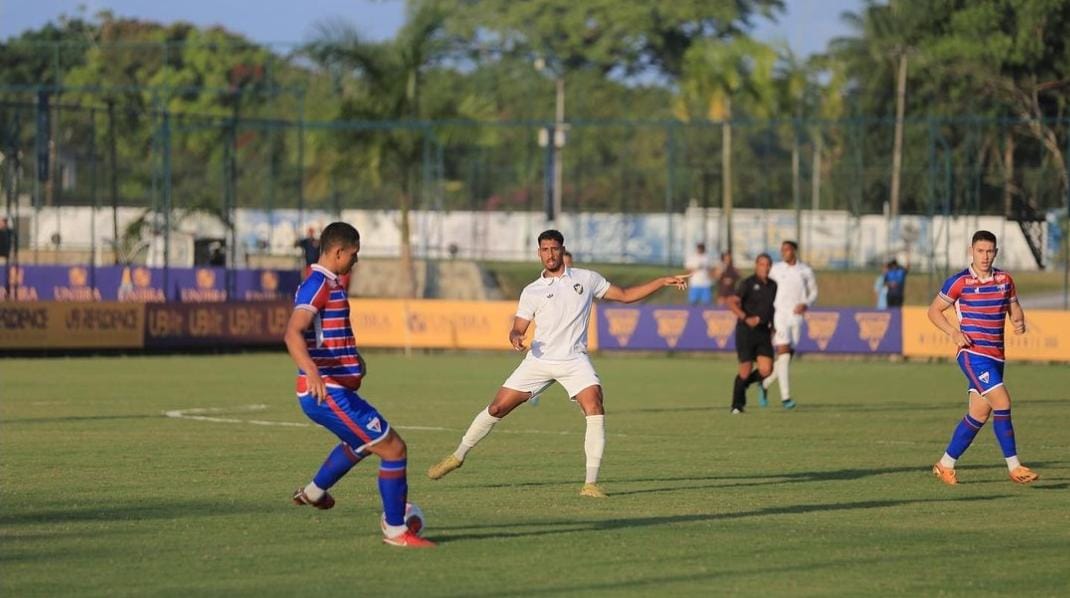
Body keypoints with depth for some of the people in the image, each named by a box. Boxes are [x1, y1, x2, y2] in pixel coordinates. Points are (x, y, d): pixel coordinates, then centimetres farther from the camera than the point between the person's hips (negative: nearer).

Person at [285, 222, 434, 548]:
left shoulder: (330, 284, 16)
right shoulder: (318, 285, -16)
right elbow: (293, 333, -30)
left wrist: (354, 358, 43)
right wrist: (312, 373, -45)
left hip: (335, 391, 11)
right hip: (327, 394, -11)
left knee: (367, 441, 36)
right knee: (393, 448, -10)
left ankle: (314, 492, 48)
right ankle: (395, 530, -3)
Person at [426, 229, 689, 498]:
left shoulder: (586, 279, 8)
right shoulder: (531, 292, 8)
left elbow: (625, 295, 15)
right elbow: (518, 328, 7)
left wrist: (664, 281, 8)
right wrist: (516, 337, -18)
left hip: (574, 360, -1)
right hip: (539, 361, 1)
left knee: (595, 407, -24)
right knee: (497, 408, -2)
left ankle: (591, 483, -20)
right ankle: (458, 455, 19)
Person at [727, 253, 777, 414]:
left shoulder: (773, 286, 10)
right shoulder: (748, 283, -7)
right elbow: (732, 303, -16)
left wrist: (773, 327, 17)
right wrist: (746, 318, -28)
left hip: (764, 333, 5)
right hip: (746, 331, -5)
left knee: (766, 370, -9)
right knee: (746, 370, -4)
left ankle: (744, 383, 21)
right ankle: (737, 405, 14)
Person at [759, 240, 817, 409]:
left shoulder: (805, 271, 7)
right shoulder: (775, 269, 2)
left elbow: (813, 292, 17)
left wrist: (806, 304, -3)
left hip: (796, 317, 3)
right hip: (779, 316, -3)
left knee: (787, 356, 4)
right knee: (784, 354, -15)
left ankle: (765, 385, 28)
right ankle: (785, 397, -16)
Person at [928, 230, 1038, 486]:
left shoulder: (1005, 280, 8)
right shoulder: (960, 282, -6)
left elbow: (1014, 307, 21)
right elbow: (934, 310, 1)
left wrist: (1019, 321, -2)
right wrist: (953, 332, -14)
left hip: (996, 356, 6)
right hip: (973, 353, -6)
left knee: (979, 413, 8)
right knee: (1002, 402, -17)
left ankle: (945, 464, 21)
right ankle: (1014, 467, -12)